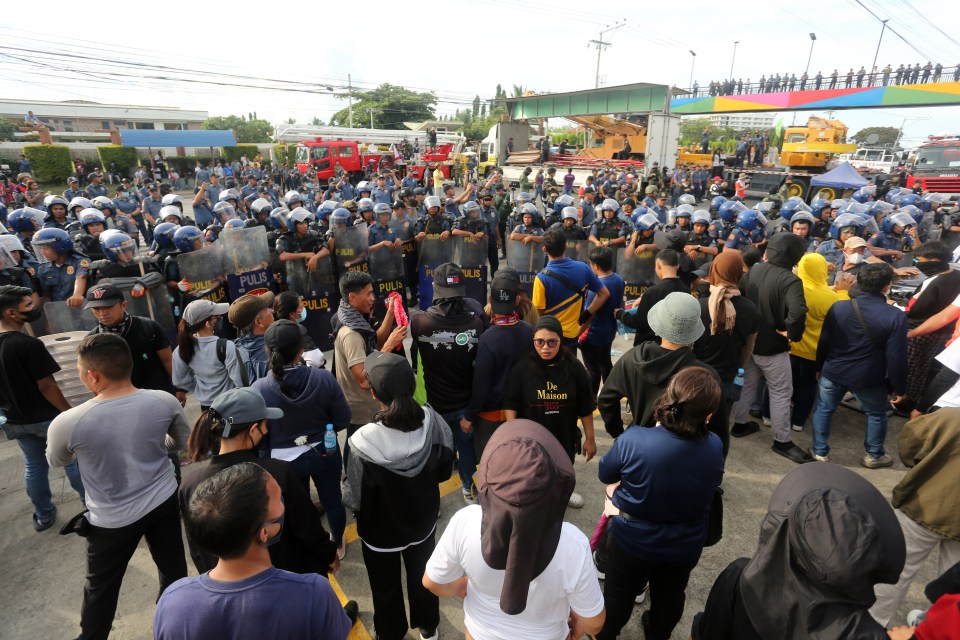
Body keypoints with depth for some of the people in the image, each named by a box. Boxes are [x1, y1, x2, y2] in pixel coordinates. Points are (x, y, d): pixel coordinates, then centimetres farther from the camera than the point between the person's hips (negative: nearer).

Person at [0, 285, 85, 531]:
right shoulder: (28, 344, -24)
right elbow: (46, 386, -22)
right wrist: (70, 412, -14)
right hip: (47, 417, -7)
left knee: (34, 466, 20)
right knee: (73, 461, 9)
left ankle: (44, 516, 33)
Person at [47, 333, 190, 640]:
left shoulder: (67, 422, -24)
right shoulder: (165, 401, -18)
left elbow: (55, 461, 0)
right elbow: (186, 443, 1)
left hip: (113, 519, -2)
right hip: (165, 501, 3)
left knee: (100, 586, 24)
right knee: (174, 570, 23)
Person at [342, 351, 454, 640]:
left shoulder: (365, 442, -36)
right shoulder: (434, 423, -24)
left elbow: (355, 500, -23)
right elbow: (444, 472, -8)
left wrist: (345, 488, -3)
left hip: (381, 530, -3)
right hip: (423, 521, 3)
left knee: (386, 586, 26)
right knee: (422, 574, 30)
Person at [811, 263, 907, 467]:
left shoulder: (838, 307, -10)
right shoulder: (896, 316, -17)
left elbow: (823, 342, -1)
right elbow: (896, 357, -15)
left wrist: (820, 367, 13)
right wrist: (899, 387, -2)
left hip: (833, 372, 1)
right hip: (869, 378, -1)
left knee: (823, 410, 17)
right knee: (876, 415, 23)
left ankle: (819, 452, 25)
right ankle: (874, 455, 37)